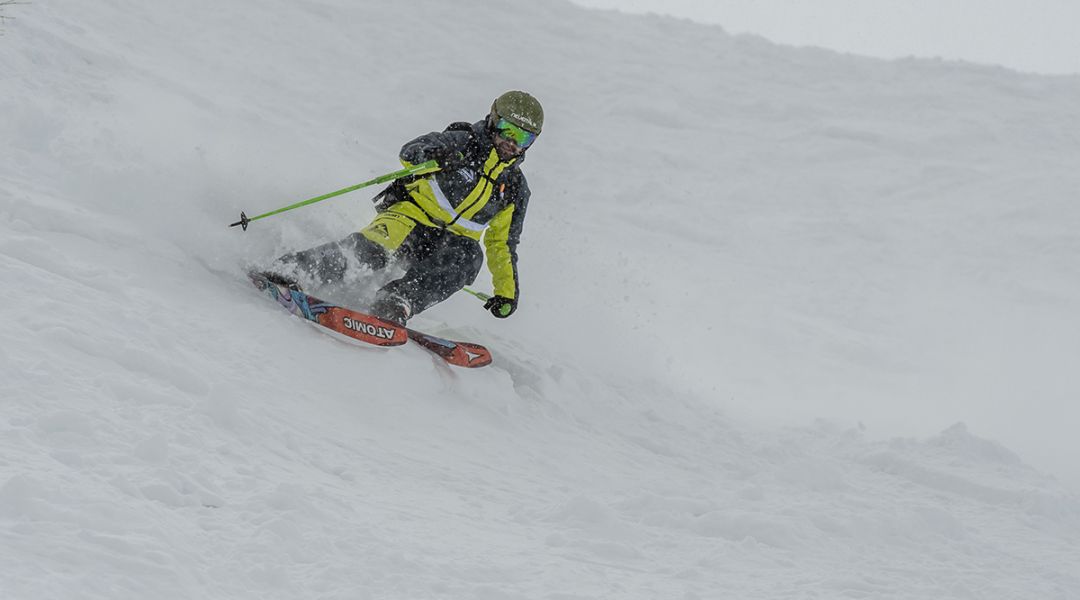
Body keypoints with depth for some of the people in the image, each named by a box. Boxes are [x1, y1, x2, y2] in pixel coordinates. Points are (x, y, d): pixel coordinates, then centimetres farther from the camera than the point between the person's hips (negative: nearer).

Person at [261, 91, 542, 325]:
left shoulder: (515, 187, 13)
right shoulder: (464, 143, 0)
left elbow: (503, 243, 23)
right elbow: (410, 152, -15)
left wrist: (507, 291, 15)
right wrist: (436, 156, -38)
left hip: (449, 242, 3)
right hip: (411, 217, -3)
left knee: (469, 257, -33)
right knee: (371, 249, -33)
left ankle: (396, 302, -45)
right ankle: (289, 270, -30)